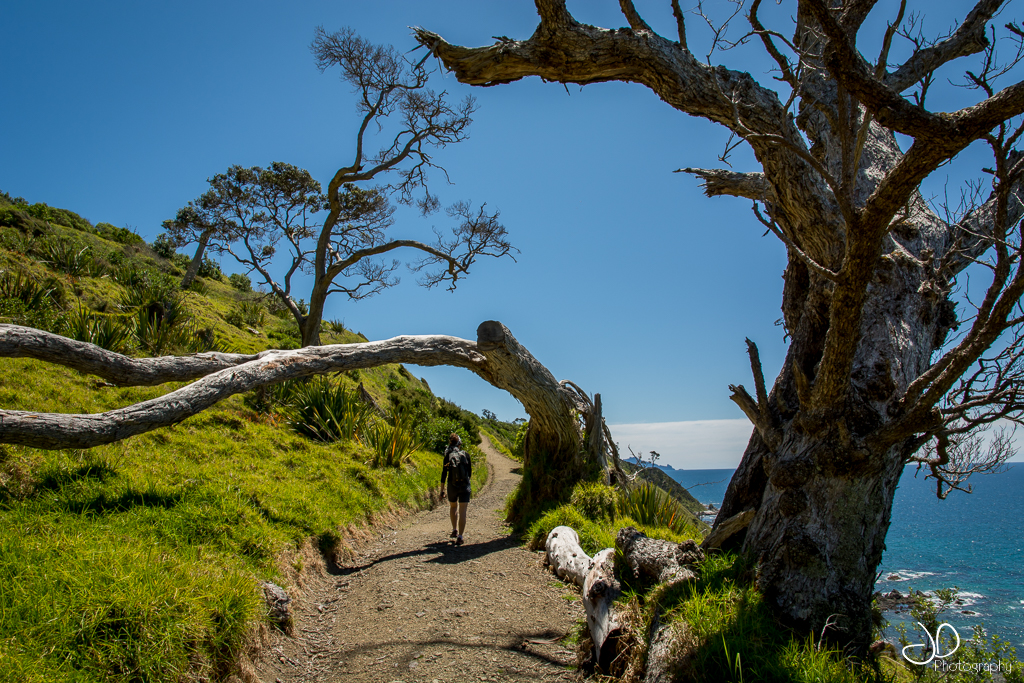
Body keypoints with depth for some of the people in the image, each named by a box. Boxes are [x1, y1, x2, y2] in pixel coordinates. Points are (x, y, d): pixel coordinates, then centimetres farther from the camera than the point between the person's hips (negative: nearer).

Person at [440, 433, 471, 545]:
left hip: (452, 485, 0)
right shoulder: (466, 455, -1)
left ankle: (454, 530, 27)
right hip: (465, 486, 0)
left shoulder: (448, 457, -3)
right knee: (462, 512, 0)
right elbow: (470, 472, 5)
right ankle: (459, 536, -9)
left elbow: (444, 474, -3)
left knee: (453, 507, 27)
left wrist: (442, 490, 4)